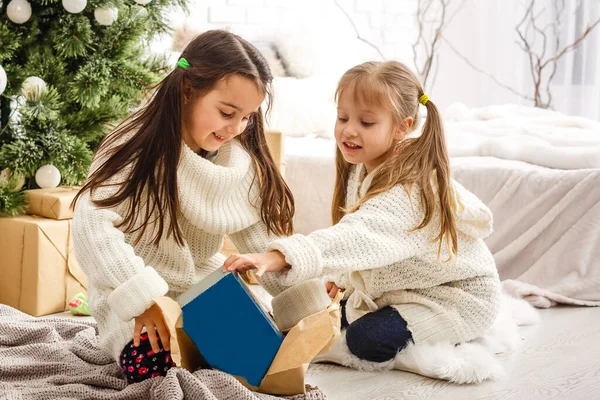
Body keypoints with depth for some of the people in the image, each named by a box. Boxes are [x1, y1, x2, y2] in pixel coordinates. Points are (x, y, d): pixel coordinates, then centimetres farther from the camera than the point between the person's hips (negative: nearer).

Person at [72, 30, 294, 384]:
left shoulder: (241, 161, 0)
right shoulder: (139, 149, -19)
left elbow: (260, 236, 6)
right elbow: (93, 224, -29)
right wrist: (142, 299, -36)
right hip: (137, 291, -5)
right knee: (156, 365, -29)